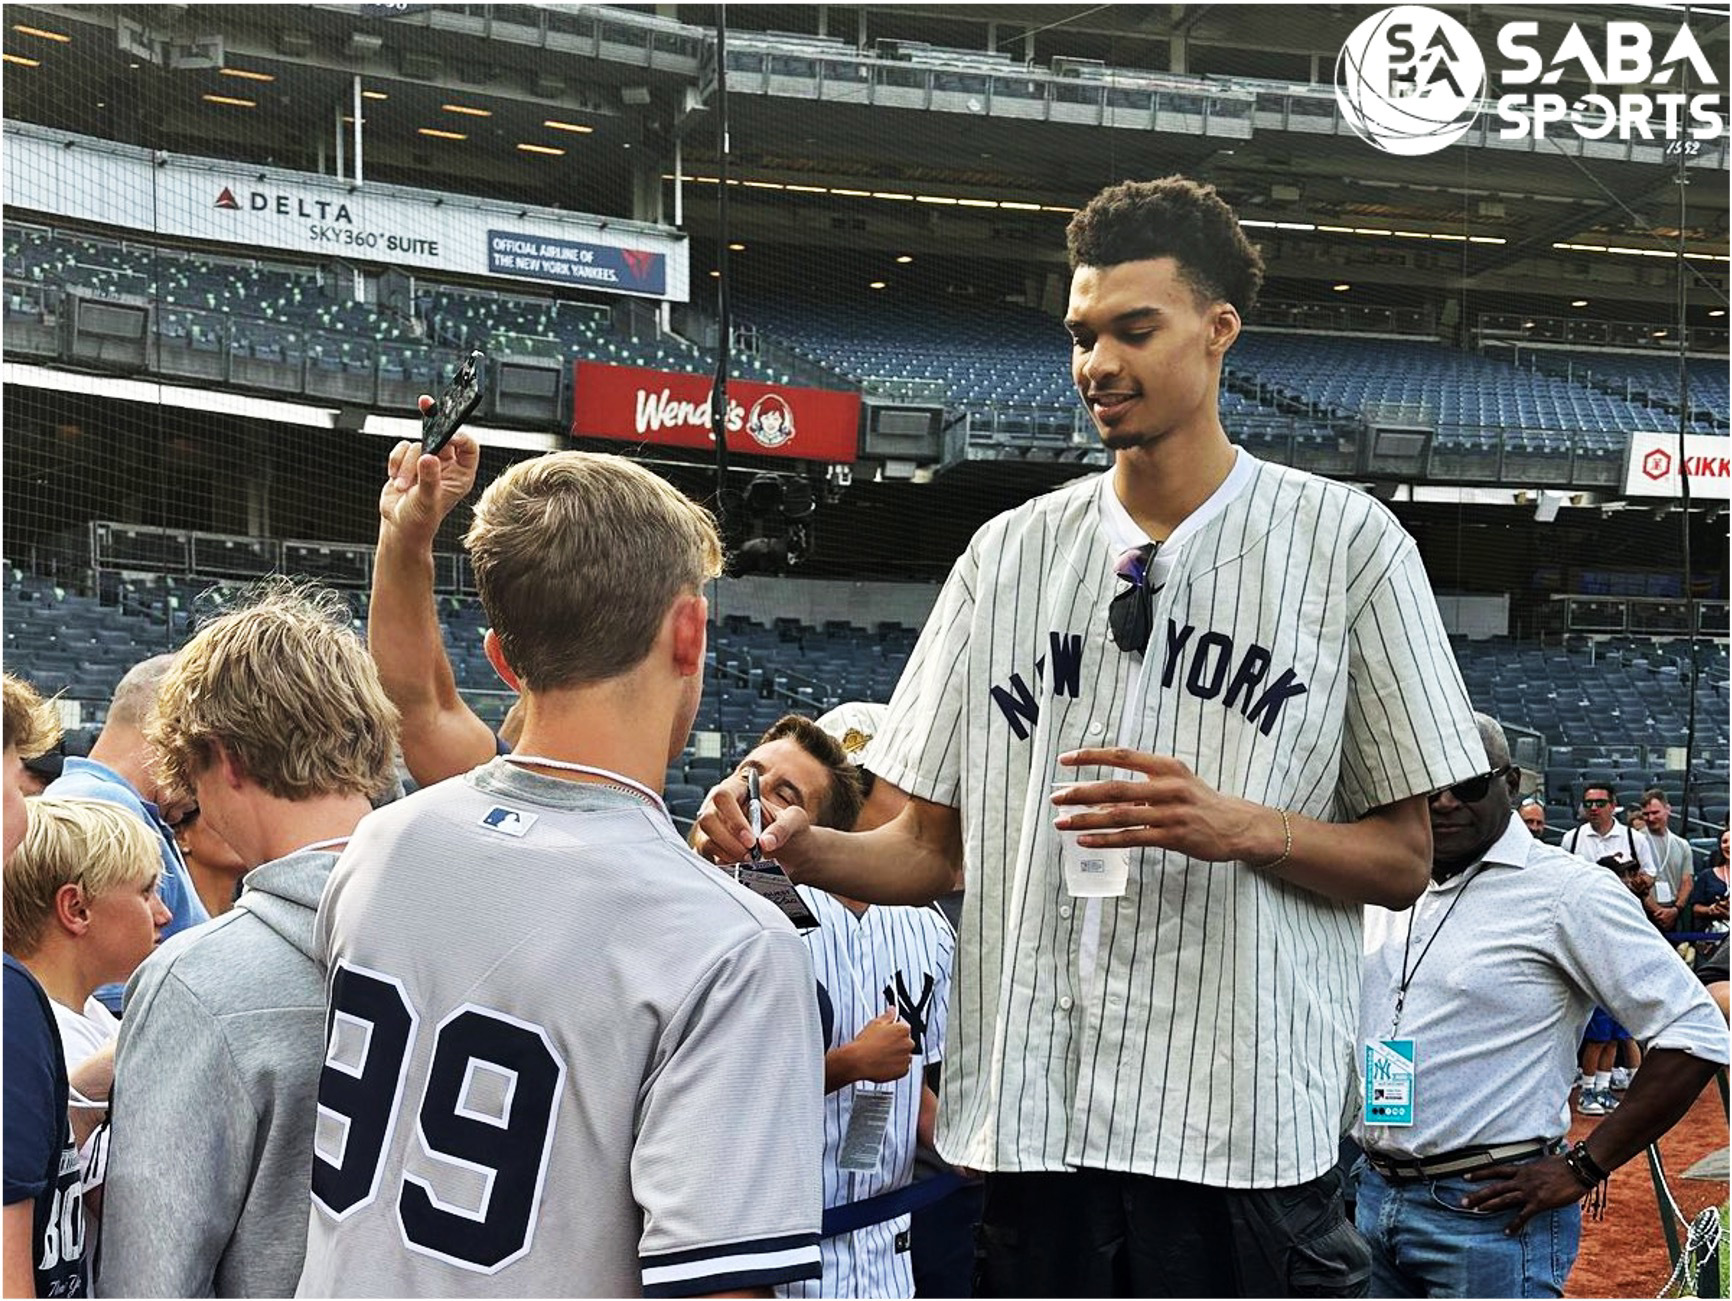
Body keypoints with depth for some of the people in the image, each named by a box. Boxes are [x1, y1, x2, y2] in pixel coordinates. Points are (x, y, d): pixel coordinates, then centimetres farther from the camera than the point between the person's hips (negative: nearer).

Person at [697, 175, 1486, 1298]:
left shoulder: (1346, 541, 1)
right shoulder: (1010, 553, 11)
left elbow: (1402, 861, 2)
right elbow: (932, 847, 11)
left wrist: (1243, 828, -16)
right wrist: (800, 846, -9)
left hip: (1247, 1133, -2)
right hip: (1031, 1124, 3)